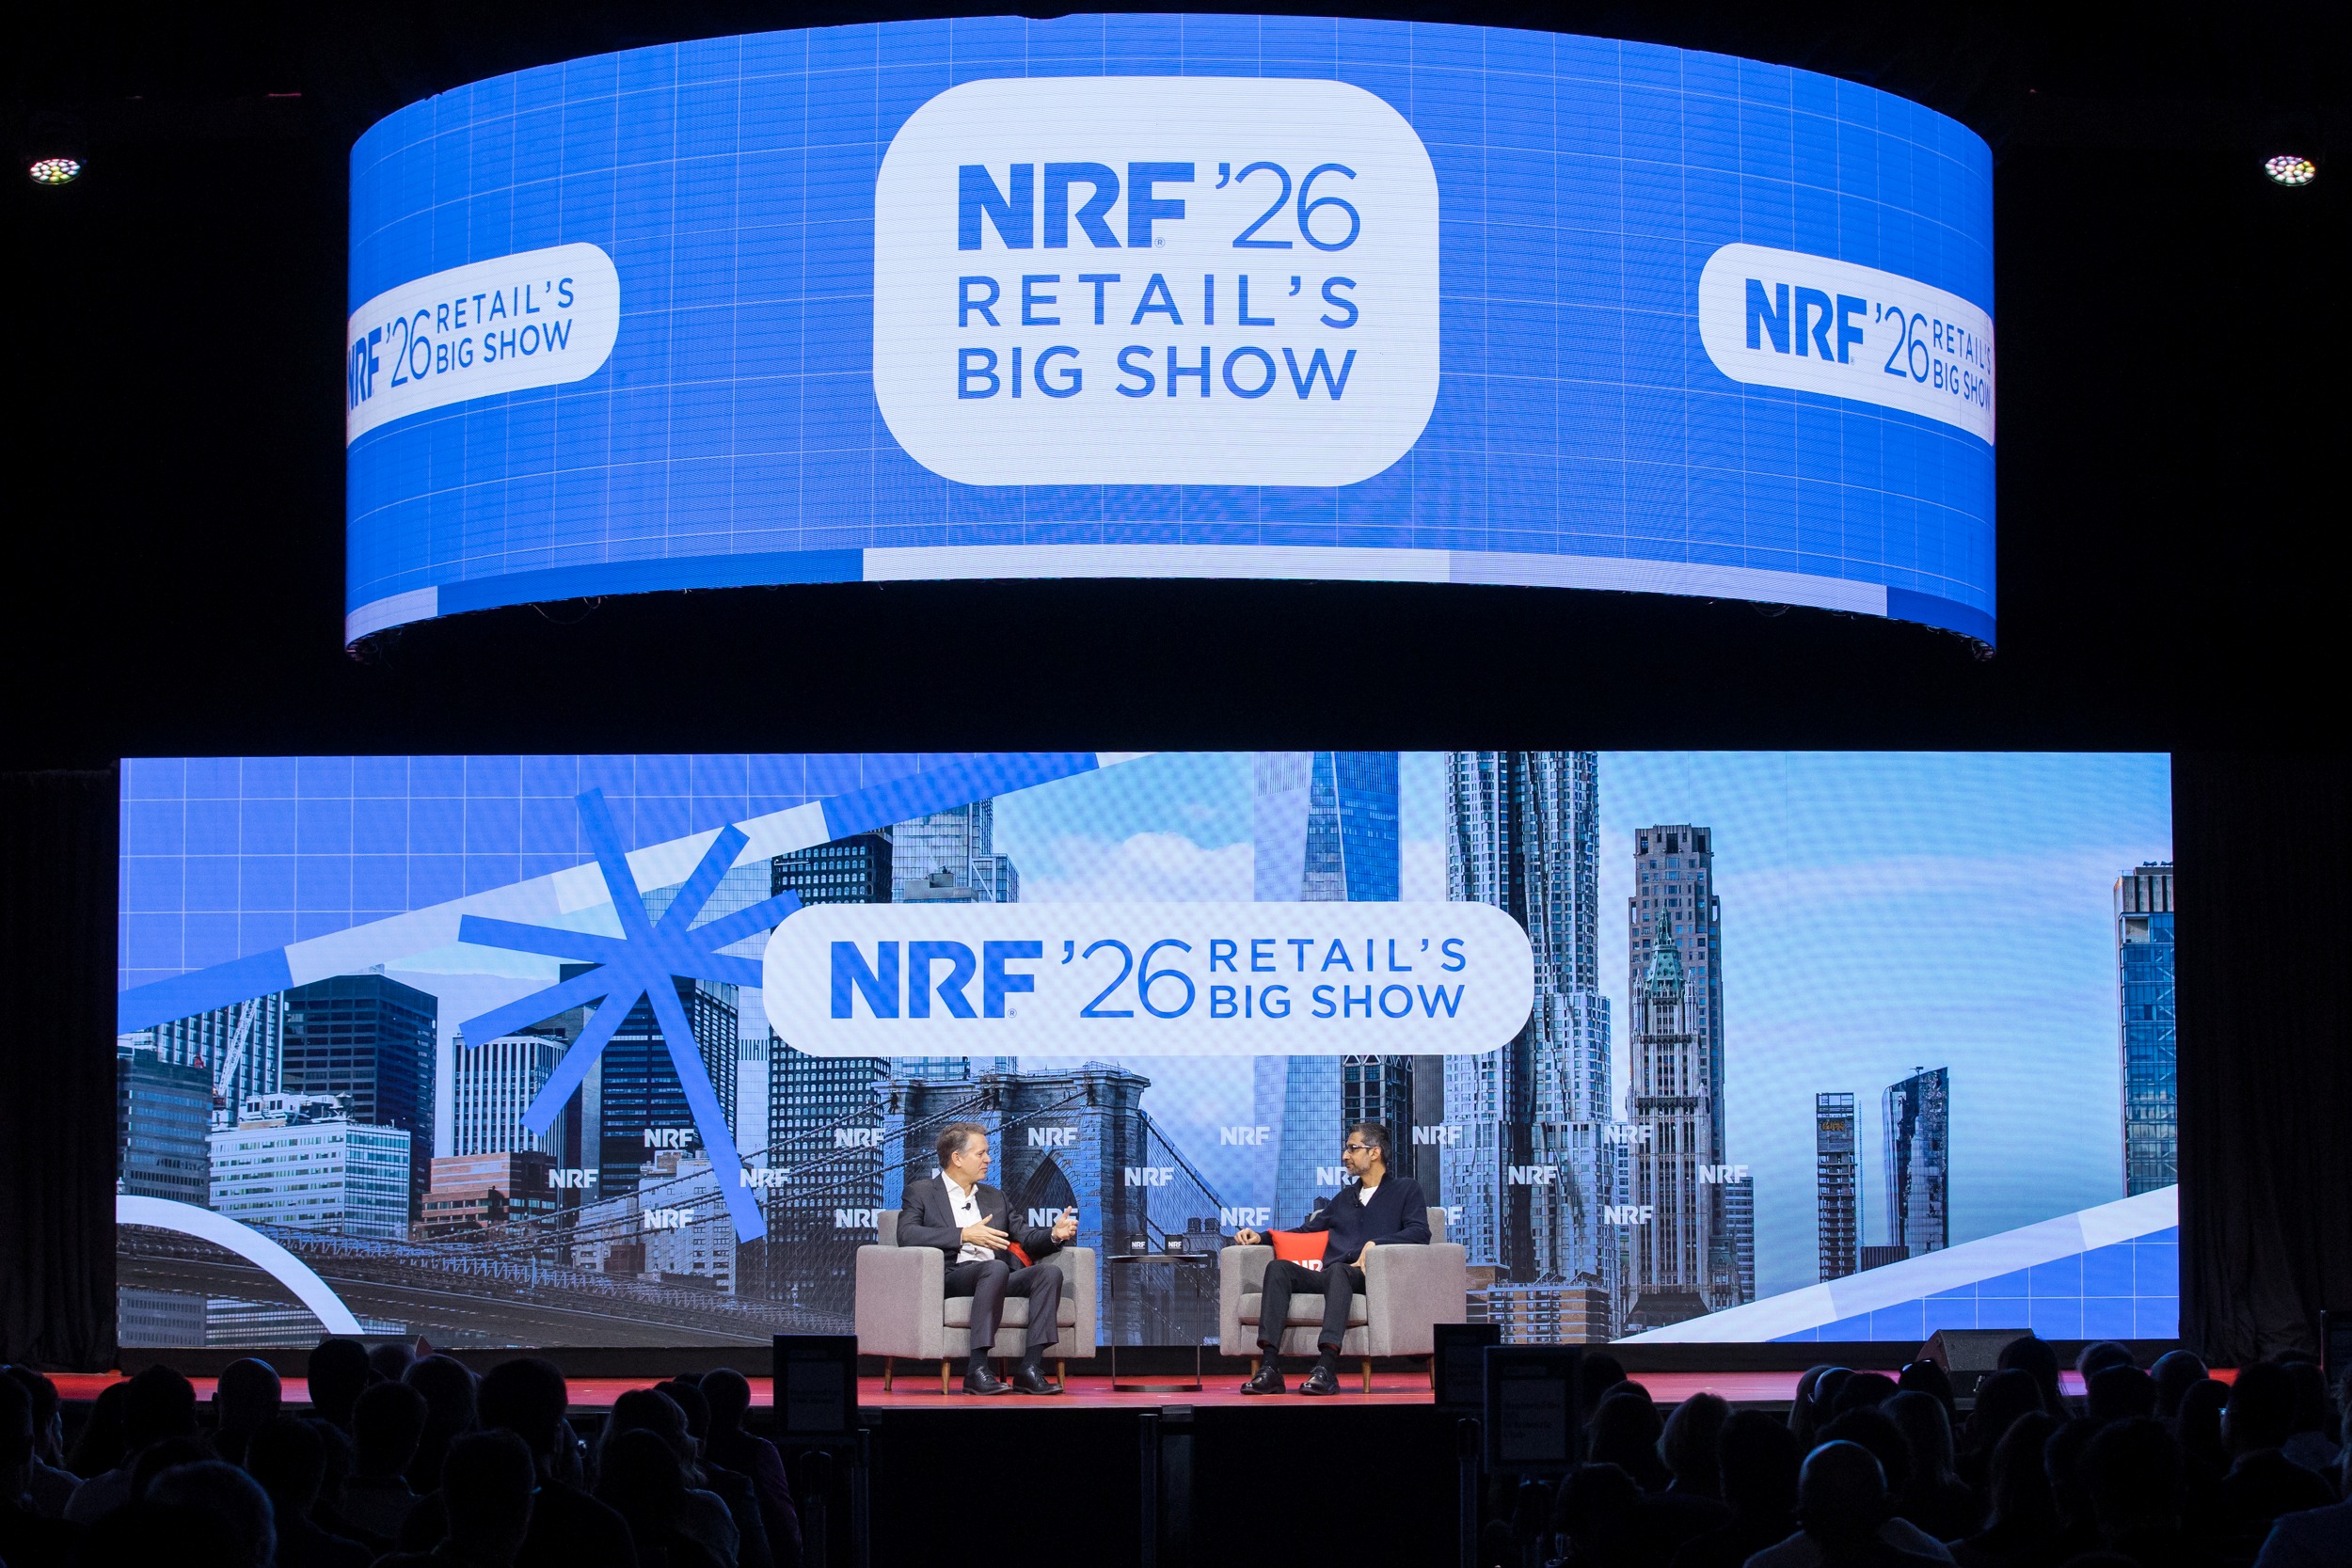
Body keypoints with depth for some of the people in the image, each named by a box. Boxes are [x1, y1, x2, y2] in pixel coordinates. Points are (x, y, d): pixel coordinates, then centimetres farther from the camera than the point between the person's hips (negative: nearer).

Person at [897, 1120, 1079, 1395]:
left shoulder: (994, 1198, 29)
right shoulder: (922, 1192, 10)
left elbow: (1025, 1239, 23)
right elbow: (907, 1235, -8)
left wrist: (1054, 1234, 1)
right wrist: (964, 1235, -16)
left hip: (994, 1277, 6)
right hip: (950, 1277, -6)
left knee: (1049, 1272, -21)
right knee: (996, 1268, -37)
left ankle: (1030, 1368, -30)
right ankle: (977, 1370, -40)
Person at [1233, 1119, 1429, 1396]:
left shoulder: (1405, 1189, 16)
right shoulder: (1345, 1198, 34)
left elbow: (1420, 1232, 0)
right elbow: (1307, 1230, 34)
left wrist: (1375, 1244, -14)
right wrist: (1260, 1237, 19)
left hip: (1366, 1278, -5)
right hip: (1327, 1278, 6)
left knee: (1338, 1270, -40)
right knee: (1278, 1267, -24)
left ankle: (1327, 1367, -54)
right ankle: (1270, 1366, -38)